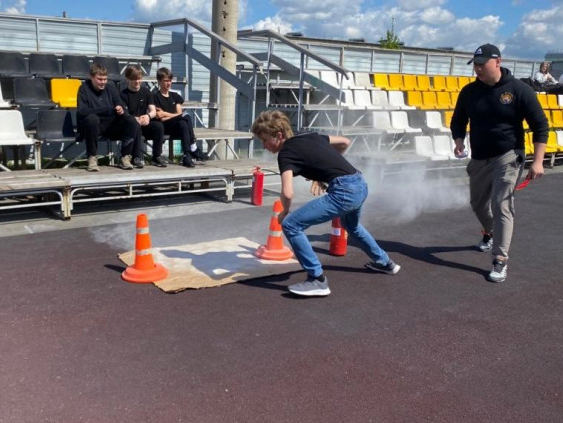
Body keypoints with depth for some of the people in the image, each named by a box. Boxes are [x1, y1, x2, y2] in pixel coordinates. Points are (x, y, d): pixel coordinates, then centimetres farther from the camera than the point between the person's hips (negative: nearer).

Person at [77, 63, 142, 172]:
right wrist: (107, 110, -28)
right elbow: (82, 111, -19)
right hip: (91, 125, -4)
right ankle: (92, 158, -25)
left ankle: (125, 157, -14)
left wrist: (121, 110, -24)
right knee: (92, 118, -38)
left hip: (111, 125, 4)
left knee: (131, 120, -21)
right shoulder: (84, 88, -5)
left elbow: (122, 106, 4)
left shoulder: (111, 88, 7)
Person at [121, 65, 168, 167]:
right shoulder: (124, 94, -1)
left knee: (159, 125, -26)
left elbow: (153, 111, 2)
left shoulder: (146, 91, 9)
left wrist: (148, 116, -23)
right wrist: (136, 119, -31)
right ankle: (137, 157, -27)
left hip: (144, 122, 3)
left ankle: (157, 156, -14)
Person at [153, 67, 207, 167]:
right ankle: (194, 149, -33)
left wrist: (165, 114, -2)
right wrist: (173, 115, -9)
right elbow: (161, 118, -6)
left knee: (183, 124, -34)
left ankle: (187, 155, -39)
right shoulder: (156, 97, 3)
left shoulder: (175, 96, 20)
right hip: (163, 127, -4)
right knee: (186, 117, -30)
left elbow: (179, 114, 8)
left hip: (177, 126, 4)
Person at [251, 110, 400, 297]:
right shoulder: (309, 136, 16)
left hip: (344, 191, -9)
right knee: (351, 226, 39)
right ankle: (384, 262, 57)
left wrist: (285, 212, 1)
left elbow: (288, 193, -21)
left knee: (290, 225, -7)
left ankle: (317, 280, -3)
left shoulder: (286, 153, -7)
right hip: (360, 185, 9)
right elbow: (345, 142, 27)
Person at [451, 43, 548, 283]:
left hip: (508, 157, -5)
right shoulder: (469, 92, -1)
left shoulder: (519, 90, -12)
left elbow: (540, 125, -9)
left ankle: (500, 261, -8)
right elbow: (458, 121, 12)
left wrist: (537, 161, -15)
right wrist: (459, 140, -11)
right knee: (478, 203, 18)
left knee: (501, 205, -13)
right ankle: (490, 233, 49)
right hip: (479, 159, 5)